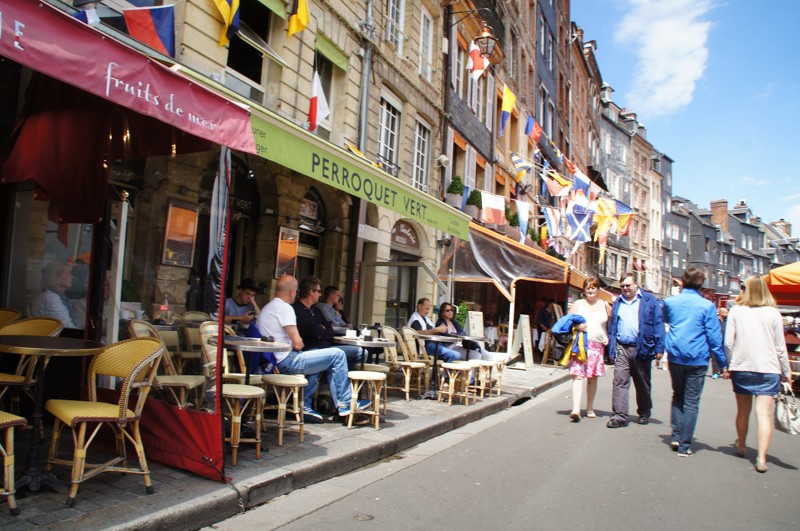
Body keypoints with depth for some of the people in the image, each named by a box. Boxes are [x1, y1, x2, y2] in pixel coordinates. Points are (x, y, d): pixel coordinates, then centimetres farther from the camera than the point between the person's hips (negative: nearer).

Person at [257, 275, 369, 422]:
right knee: (338, 355, -6)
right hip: (287, 361, -11)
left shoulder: (267, 308, 18)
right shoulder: (285, 308, -14)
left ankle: (304, 405, 20)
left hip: (273, 362, 11)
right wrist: (300, 344, 3)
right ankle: (345, 404, 4)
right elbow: (297, 343, -18)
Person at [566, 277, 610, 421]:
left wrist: (609, 337, 1)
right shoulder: (578, 304, 8)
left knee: (593, 377, 9)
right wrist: (577, 326, -13)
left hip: (598, 346, 2)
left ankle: (590, 408, 23)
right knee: (578, 375, -14)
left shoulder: (605, 305, 12)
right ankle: (576, 409, -21)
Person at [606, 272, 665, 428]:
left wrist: (659, 348, -11)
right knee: (619, 381, -8)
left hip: (642, 349, -2)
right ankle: (620, 416, -8)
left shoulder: (648, 300, 2)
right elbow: (612, 326, 14)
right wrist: (611, 348, 6)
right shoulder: (617, 303, 13)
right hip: (621, 348, 2)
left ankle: (644, 413, 30)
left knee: (643, 384, 13)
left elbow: (658, 324, -3)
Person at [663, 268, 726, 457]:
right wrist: (722, 362, 0)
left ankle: (676, 436, 16)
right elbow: (714, 336, -8)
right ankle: (684, 445, 7)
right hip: (697, 359, -3)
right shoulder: (707, 306, -9)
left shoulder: (670, 301, 1)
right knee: (691, 402, 4)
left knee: (678, 396, 20)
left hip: (675, 357, 3)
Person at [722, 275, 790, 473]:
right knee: (764, 413, -2)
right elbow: (780, 347, 0)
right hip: (768, 369, -1)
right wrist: (786, 373, 10)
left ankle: (741, 446, 34)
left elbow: (729, 343, -3)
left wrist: (727, 366, 10)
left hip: (741, 367, 1)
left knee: (743, 411, 16)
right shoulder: (773, 313, -3)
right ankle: (761, 458, -8)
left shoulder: (735, 311, -2)